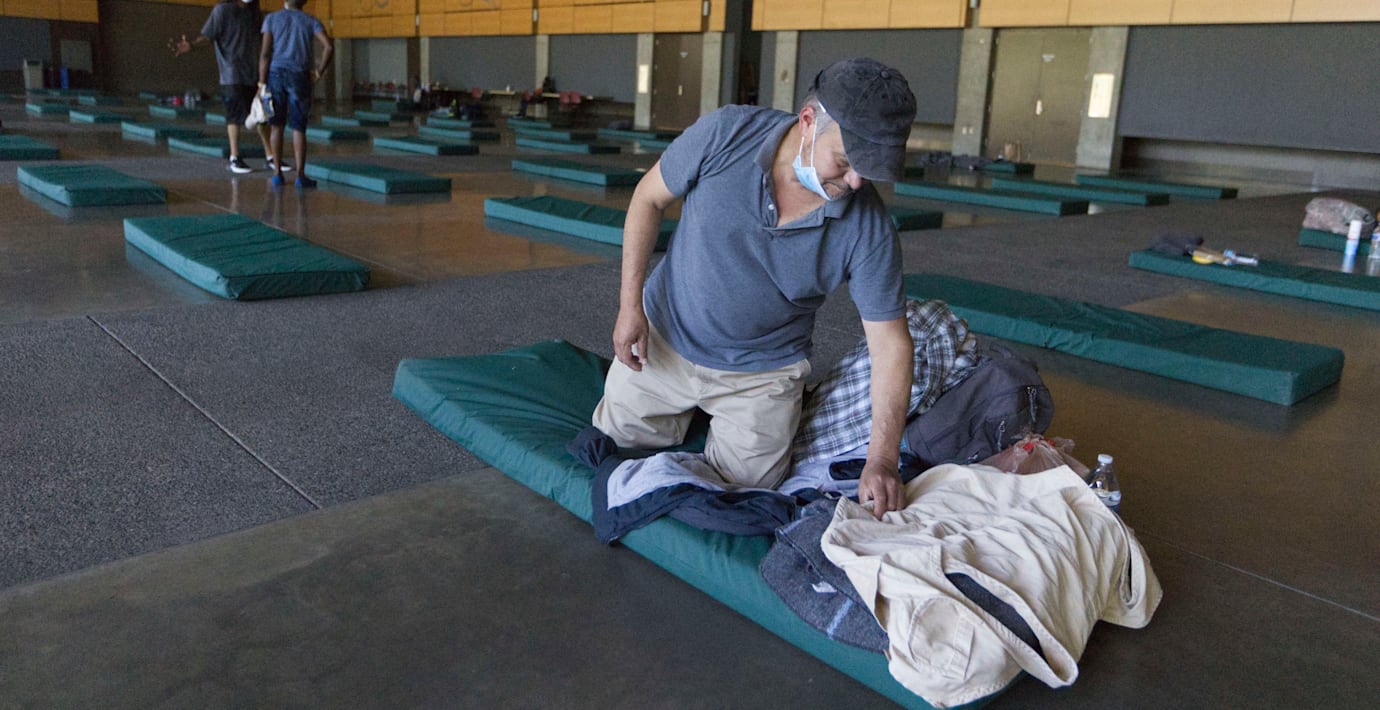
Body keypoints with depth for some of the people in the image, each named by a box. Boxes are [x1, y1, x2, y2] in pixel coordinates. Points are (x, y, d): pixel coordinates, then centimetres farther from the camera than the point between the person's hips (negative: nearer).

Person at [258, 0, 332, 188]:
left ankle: (277, 172, 9)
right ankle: (301, 175, -4)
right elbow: (328, 46, -10)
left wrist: (262, 83, -2)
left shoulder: (272, 19, 6)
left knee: (276, 125, 9)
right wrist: (319, 71, 1)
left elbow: (265, 53, -3)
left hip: (275, 74, 1)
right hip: (299, 76, -1)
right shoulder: (311, 21, 6)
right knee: (298, 127, 2)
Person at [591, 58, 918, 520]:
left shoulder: (869, 230, -25)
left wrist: (882, 460, -26)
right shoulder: (726, 134, -25)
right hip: (664, 338, 1)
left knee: (746, 484, 5)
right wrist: (630, 303, -12)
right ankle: (691, 409, 40)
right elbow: (649, 198, -9)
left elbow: (890, 343, -19)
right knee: (619, 437, 13)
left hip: (761, 371, -1)